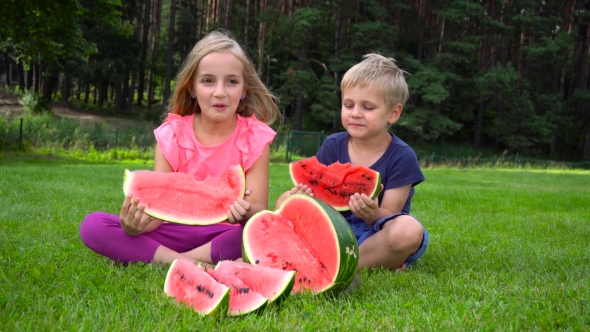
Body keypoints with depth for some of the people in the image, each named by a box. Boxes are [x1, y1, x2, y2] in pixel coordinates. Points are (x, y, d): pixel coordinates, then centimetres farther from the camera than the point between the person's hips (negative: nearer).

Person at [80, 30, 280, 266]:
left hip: (227, 235, -2)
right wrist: (135, 224, -33)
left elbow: (260, 210, -12)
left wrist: (247, 213, -37)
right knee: (93, 225, -18)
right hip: (179, 234, 2)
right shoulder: (171, 135, -4)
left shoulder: (256, 138, -7)